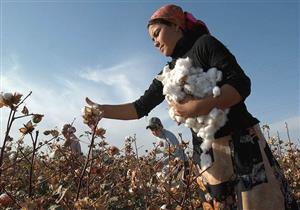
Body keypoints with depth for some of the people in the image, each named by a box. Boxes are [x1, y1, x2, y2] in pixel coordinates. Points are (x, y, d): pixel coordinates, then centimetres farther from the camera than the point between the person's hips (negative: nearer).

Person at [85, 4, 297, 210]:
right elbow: (140, 107, 13)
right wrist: (100, 110, 5)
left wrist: (198, 107, -22)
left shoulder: (205, 43, -3)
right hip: (208, 154, 5)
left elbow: (242, 84, -13)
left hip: (243, 142, -5)